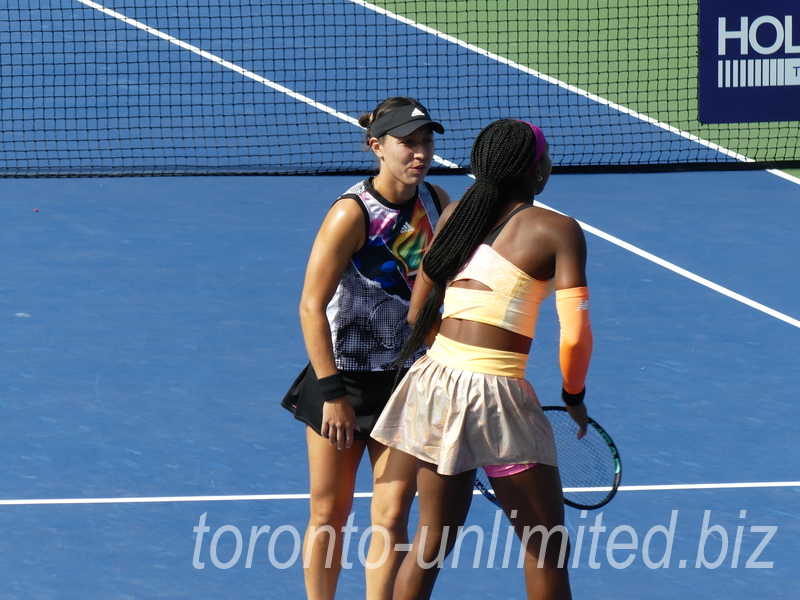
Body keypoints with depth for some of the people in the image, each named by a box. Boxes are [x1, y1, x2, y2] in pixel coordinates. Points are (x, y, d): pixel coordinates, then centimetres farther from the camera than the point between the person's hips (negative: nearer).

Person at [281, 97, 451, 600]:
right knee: (329, 515, 7)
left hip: (408, 381, 4)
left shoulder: (438, 203, 1)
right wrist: (333, 393, -19)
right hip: (345, 380, -4)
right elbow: (312, 307, -16)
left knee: (392, 518, -1)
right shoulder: (353, 214, -16)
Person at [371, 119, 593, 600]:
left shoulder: (454, 215, 10)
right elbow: (575, 335, -13)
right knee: (547, 549, 8)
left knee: (432, 541, 17)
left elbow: (419, 317, 13)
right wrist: (574, 396, 5)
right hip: (496, 395, -6)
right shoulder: (557, 230, -6)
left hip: (435, 380, 6)